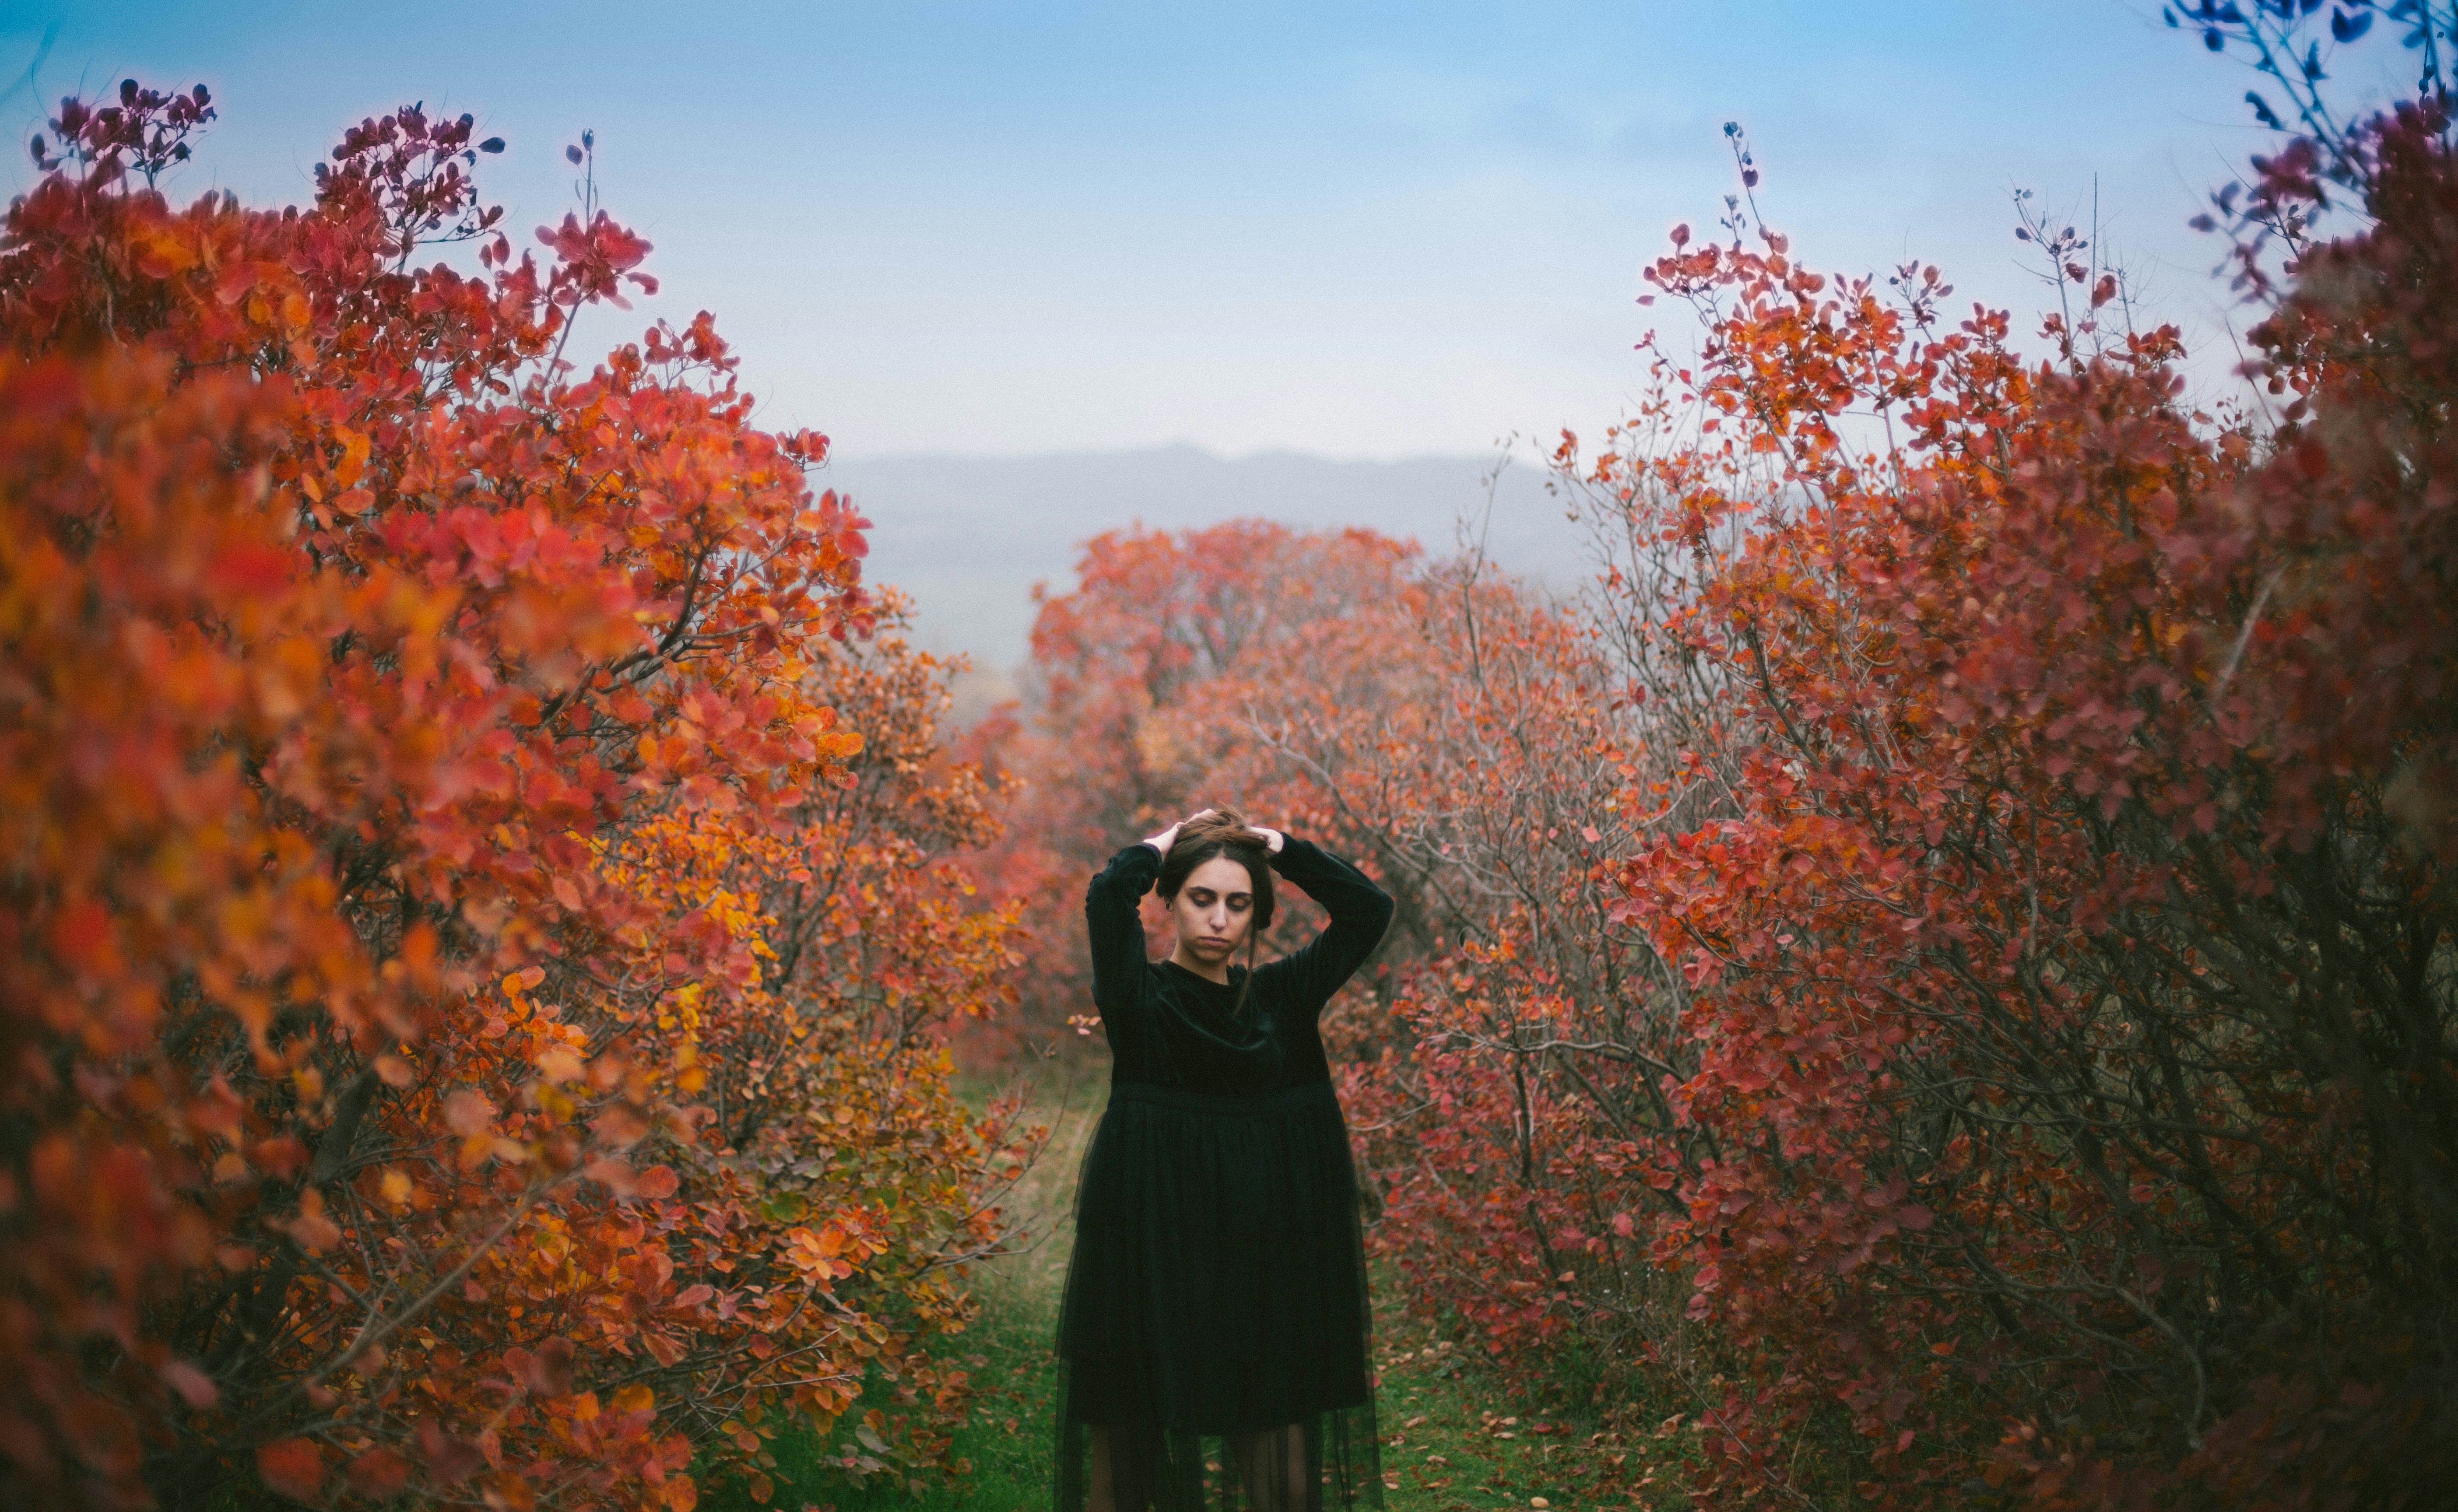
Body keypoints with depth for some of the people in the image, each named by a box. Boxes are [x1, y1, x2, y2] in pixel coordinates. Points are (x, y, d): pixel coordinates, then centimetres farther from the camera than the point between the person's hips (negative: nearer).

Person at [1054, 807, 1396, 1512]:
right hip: (1158, 1256, -3)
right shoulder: (1141, 999, -1)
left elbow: (1369, 909, 4)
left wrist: (1274, 844, 5)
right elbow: (1107, 897, -19)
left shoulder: (1279, 997, 10)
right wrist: (1167, 842, -1)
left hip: (1268, 1256, 3)